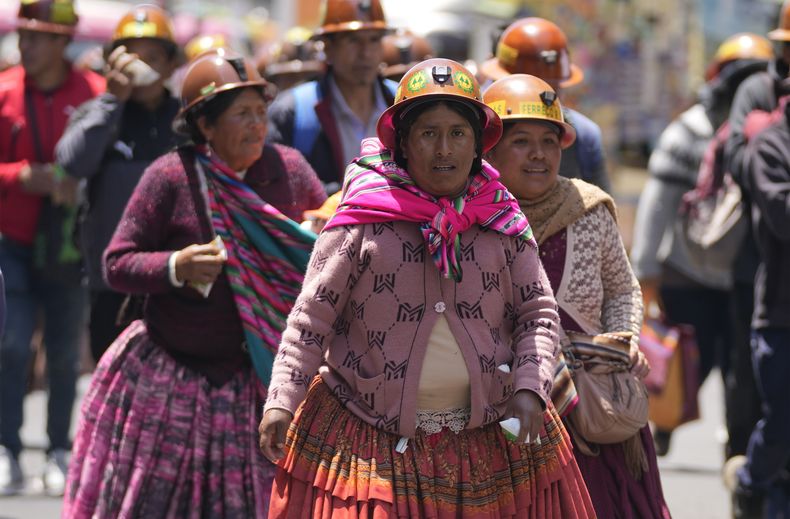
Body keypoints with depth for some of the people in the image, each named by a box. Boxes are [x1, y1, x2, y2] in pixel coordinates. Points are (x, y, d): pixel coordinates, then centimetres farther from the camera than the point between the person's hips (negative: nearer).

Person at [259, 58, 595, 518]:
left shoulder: (503, 224, 4)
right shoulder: (364, 222, -4)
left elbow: (539, 312, 8)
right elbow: (312, 315, -2)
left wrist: (530, 389, -7)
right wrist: (282, 401, -9)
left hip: (490, 437, 2)